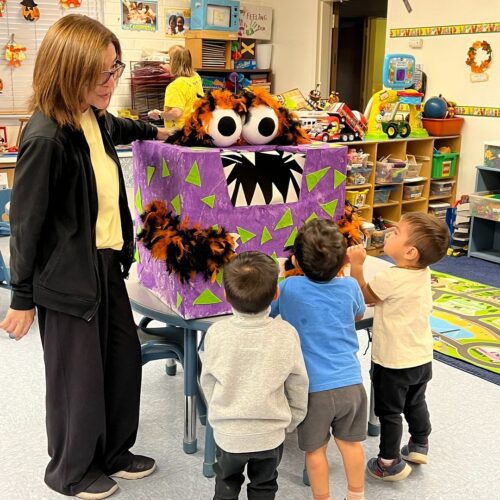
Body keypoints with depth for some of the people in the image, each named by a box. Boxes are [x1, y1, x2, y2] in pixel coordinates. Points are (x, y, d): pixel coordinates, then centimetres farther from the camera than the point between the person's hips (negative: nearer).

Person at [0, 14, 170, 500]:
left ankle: (114, 453, 39)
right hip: (67, 275, -9)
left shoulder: (93, 117, 3)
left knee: (124, 358, 17)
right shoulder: (46, 137, -23)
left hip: (106, 263, 9)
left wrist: (151, 131, 44)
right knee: (79, 376, 8)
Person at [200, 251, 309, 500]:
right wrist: (290, 422, 10)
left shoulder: (216, 332, -19)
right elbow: (297, 386, -8)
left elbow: (208, 383, -5)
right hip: (270, 433, 0)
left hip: (227, 433, 0)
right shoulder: (286, 334, -19)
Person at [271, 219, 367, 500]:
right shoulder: (350, 286, -4)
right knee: (351, 443, 21)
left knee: (316, 450, 15)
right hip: (350, 383, 3)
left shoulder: (290, 287, -13)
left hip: (315, 387, -3)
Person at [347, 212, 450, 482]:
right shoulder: (423, 272, -5)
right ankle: (419, 445, 44)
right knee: (415, 403, 27)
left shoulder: (391, 278, -29)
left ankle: (390, 463, 23)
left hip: (394, 362, -7)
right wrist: (377, 299, 1)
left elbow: (362, 296, -12)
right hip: (421, 357, 7)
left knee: (389, 412, 11)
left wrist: (356, 265, -11)